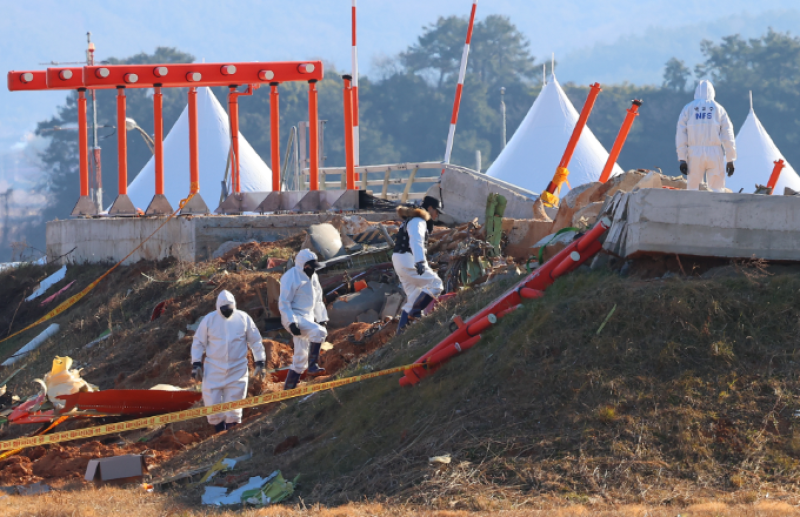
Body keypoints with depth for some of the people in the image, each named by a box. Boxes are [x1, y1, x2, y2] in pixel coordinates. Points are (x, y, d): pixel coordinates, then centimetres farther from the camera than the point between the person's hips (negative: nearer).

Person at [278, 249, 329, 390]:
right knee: (318, 332, -31)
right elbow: (284, 303, -15)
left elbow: (317, 300, 25)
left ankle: (288, 389, 12)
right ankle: (312, 365, -27)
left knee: (300, 359, 7)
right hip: (294, 318, -9)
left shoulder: (313, 277, 15)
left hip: (308, 318, 9)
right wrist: (292, 323, -23)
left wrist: (322, 319, 18)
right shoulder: (291, 277, -12)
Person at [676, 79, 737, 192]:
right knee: (716, 191, 2)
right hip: (714, 153, 0)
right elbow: (728, 136, 2)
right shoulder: (718, 109, 6)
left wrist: (682, 159, 1)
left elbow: (681, 135, 1)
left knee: (692, 189, 5)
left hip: (695, 153, 0)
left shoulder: (688, 108, 7)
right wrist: (730, 160, 5)